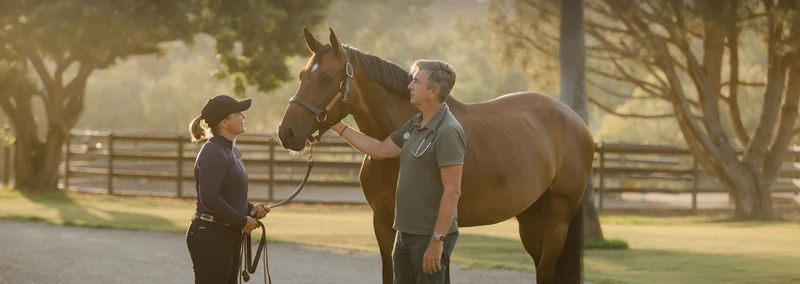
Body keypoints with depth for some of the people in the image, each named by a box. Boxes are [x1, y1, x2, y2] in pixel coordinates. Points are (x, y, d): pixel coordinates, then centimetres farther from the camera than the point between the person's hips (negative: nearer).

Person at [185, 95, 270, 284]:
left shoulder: (231, 151, 13)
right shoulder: (213, 153, -17)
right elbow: (210, 199, -26)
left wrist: (251, 210, 5)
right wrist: (242, 221, -18)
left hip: (228, 236, 10)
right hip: (210, 237, -10)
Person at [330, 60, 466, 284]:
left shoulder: (448, 131, -19)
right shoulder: (415, 125, 10)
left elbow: (452, 191, -22)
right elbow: (380, 150, 22)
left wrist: (437, 241, -24)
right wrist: (338, 127, 20)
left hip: (430, 237, -9)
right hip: (405, 233, 10)